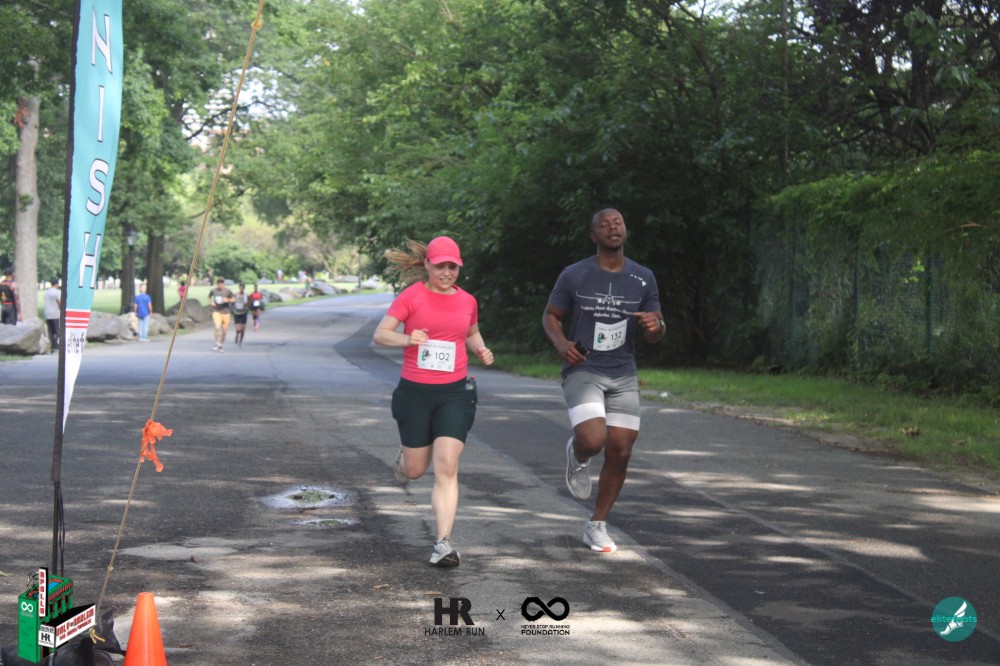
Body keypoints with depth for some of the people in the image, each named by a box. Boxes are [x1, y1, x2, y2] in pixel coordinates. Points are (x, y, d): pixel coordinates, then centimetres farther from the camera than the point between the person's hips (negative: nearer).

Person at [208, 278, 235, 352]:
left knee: (224, 330, 7)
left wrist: (228, 300, -15)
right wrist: (210, 302, 0)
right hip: (216, 311, -1)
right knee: (217, 327, -20)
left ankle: (221, 346, 23)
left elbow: (233, 299, 5)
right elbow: (209, 297, 20)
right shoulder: (213, 290, 1)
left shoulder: (228, 291, -2)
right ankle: (217, 344, -12)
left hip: (225, 312, 1)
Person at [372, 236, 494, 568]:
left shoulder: (467, 300, 6)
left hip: (455, 393, 2)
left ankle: (443, 543, -9)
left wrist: (481, 349, 4)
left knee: (446, 468, -11)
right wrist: (408, 339, -28)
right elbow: (379, 334, -9)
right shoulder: (412, 296, -6)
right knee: (416, 470, 10)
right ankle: (403, 458, 48)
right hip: (415, 392, -2)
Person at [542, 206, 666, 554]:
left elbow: (655, 334, 12)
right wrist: (561, 343, -13)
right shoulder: (574, 276, -3)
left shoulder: (643, 278, 5)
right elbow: (550, 316, 7)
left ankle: (597, 526, 19)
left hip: (623, 375, 4)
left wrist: (655, 326, -13)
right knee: (593, 440, -24)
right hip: (583, 371, -3)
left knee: (620, 452, 1)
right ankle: (577, 457, 16)